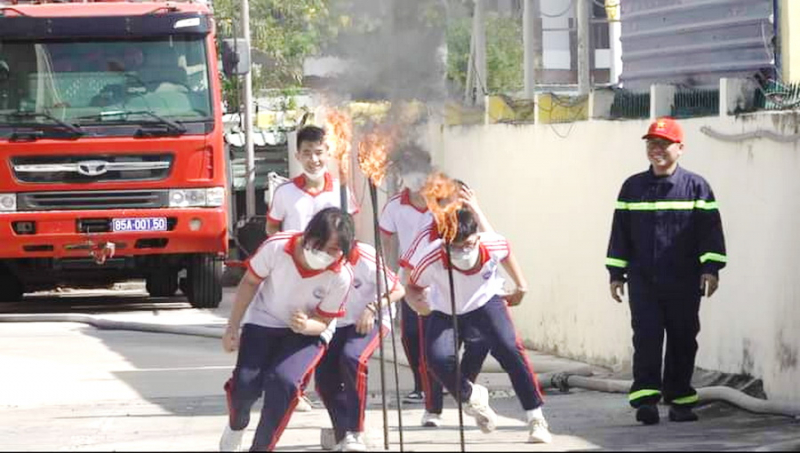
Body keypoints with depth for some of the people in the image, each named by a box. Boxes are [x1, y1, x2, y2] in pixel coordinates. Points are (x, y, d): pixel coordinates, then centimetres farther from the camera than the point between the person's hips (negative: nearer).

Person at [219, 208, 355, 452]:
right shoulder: (277, 247, -25)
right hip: (263, 322, 1)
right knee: (245, 384, -17)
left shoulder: (341, 276, -23)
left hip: (308, 331, -1)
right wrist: (232, 328, -3)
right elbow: (249, 283, -7)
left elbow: (323, 322, -11)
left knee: (283, 381, -28)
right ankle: (236, 425, 20)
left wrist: (306, 326, -35)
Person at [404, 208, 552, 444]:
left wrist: (520, 285, 8)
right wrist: (418, 302, -38)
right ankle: (471, 397, 10)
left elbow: (506, 252, 0)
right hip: (445, 312, 0)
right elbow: (413, 287, -15)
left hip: (485, 303, 0)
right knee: (438, 358, -24)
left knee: (510, 349, -22)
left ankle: (536, 419, -12)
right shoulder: (433, 260, -33)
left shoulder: (493, 245, -27)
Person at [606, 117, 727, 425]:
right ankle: (646, 399, -13)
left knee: (683, 341, 6)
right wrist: (616, 273, 7)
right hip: (643, 281, 1)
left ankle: (680, 400, 16)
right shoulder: (633, 188, 8)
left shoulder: (696, 187, 1)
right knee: (647, 338, -9)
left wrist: (711, 268, -11)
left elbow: (710, 230, -2)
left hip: (684, 283, -1)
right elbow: (620, 232, 11)